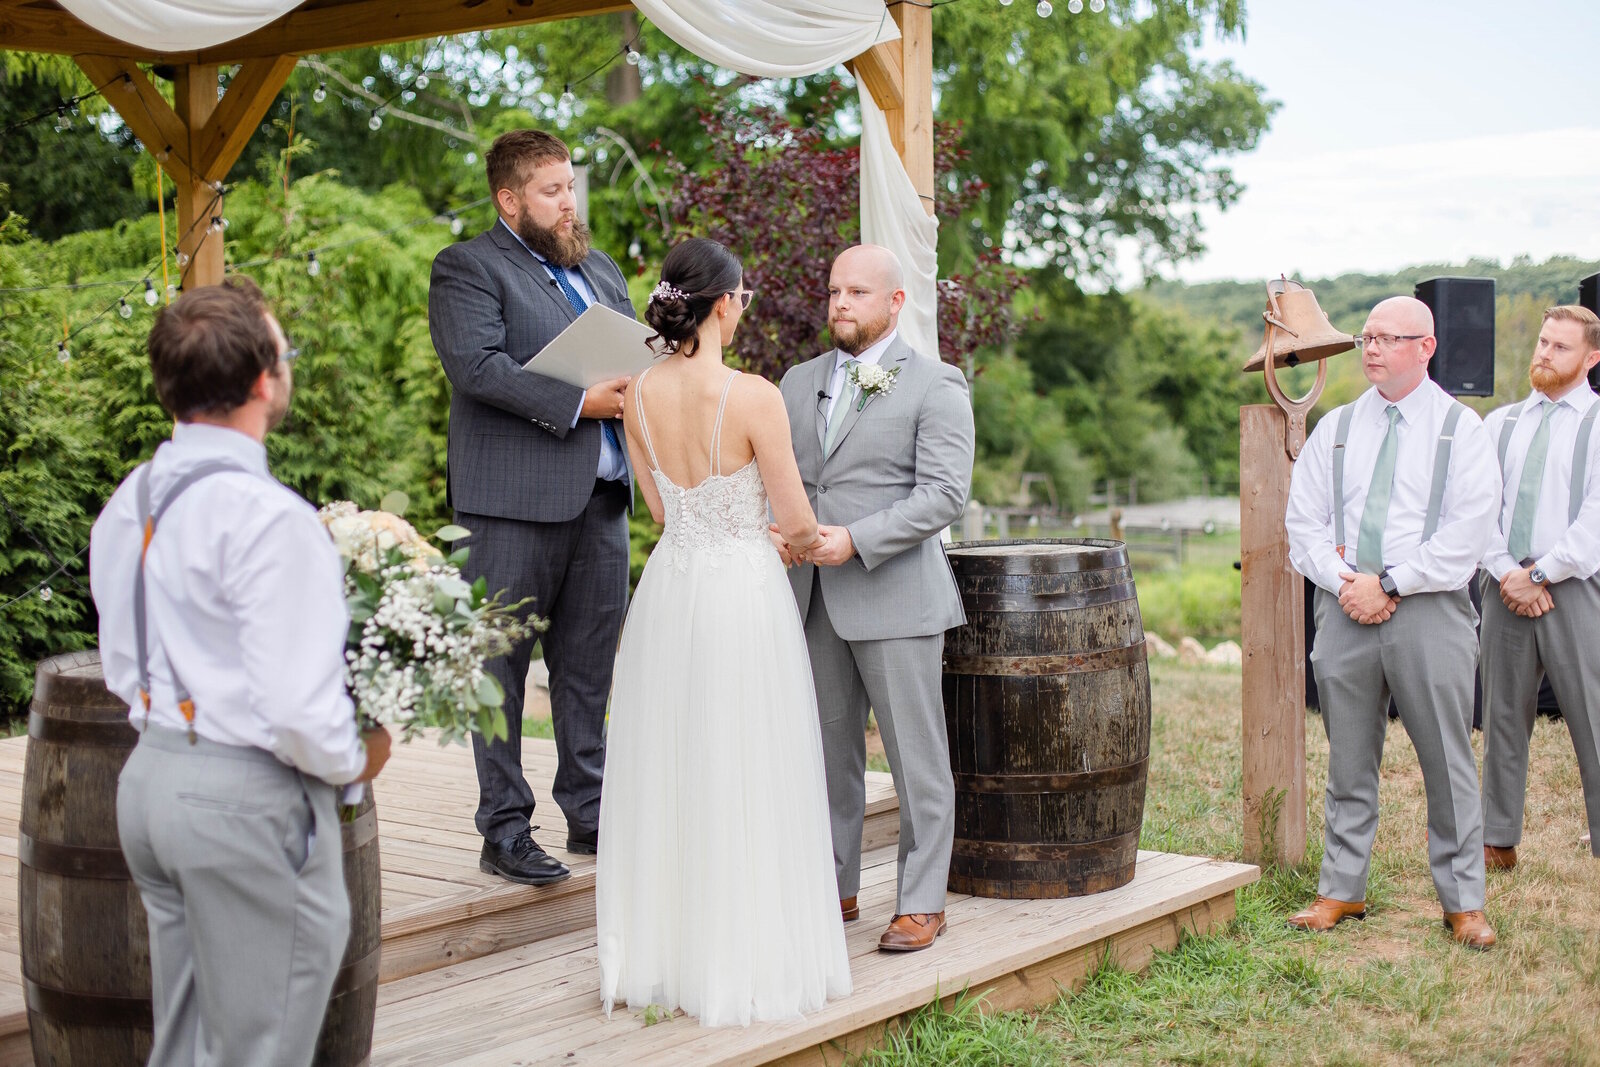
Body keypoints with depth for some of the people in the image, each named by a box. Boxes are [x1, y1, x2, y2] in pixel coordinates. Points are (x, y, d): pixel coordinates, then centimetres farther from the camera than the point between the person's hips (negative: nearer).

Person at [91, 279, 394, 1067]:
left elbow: (123, 667, 14)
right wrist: (355, 761, -5)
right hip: (246, 798, -8)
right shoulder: (269, 519, -21)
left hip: (150, 774, 8)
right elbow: (297, 709, -23)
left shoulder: (128, 504, 6)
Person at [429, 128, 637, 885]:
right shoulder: (467, 268, -3)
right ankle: (505, 832, 6)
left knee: (590, 662, 12)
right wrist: (576, 404, -19)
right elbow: (477, 365, -16)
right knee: (502, 662, 0)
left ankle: (588, 813, 22)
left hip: (601, 496, 7)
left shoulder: (600, 269, 21)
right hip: (513, 500, -7)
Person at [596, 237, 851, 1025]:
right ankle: (743, 958, 15)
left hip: (668, 587, 6)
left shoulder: (639, 396, 0)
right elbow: (798, 522, -11)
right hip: (743, 592, -5)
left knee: (665, 772, 15)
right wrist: (812, 543, 12)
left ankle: (660, 952, 25)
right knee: (742, 782, 5)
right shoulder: (753, 398, -17)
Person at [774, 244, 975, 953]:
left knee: (916, 757, 0)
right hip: (814, 600, 5)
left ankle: (920, 904, 8)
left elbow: (944, 493, -10)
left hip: (894, 598, -5)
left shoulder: (936, 387, -1)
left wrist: (855, 539, -19)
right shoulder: (799, 382, 16)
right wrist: (775, 526, -7)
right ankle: (835, 891, 22)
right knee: (826, 752, 10)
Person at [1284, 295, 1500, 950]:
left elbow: (1465, 535, -7)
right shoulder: (1334, 428, 13)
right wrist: (1343, 582, -6)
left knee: (1448, 761, 0)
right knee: (1348, 761, 8)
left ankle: (1463, 901, 11)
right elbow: (1303, 521, 10)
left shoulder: (1461, 429, 2)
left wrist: (1389, 584, -12)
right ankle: (1342, 891, 17)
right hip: (1345, 610, 3)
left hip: (1429, 609, -3)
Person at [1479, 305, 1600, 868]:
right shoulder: (1499, 424, 15)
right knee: (1503, 716, 7)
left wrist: (1540, 574, -11)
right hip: (1506, 587, 4)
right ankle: (1499, 842, 15)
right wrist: (1508, 573, -5)